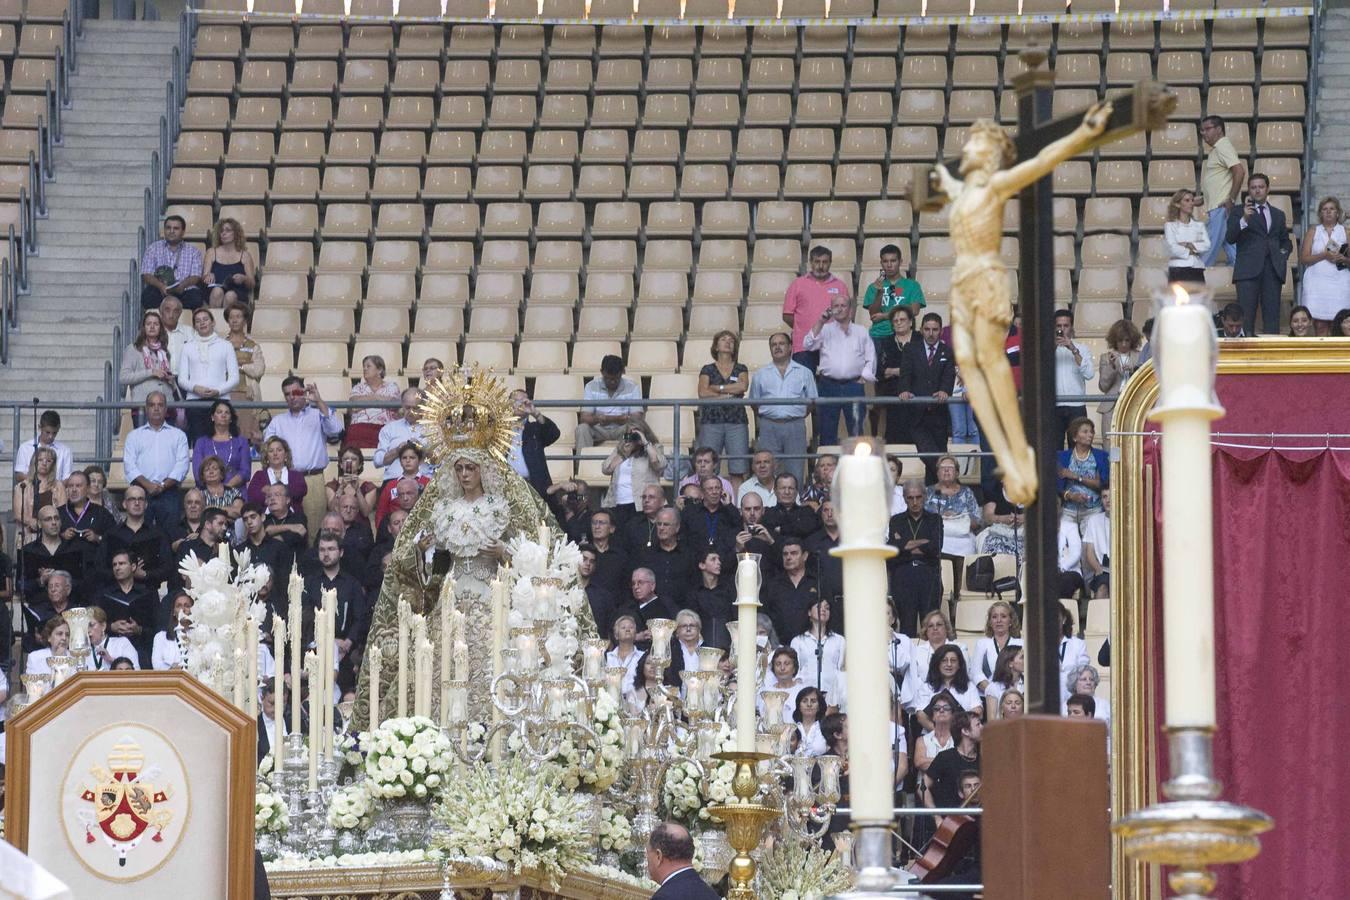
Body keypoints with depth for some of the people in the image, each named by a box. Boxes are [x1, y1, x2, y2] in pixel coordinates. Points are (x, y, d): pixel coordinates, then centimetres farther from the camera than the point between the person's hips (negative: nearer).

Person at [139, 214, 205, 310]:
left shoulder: (193, 251, 17)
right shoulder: (153, 249, 17)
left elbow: (195, 277, 4)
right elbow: (147, 275, 4)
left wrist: (183, 285, -20)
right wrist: (161, 286, -18)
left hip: (184, 291, 0)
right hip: (159, 291, 0)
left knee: (196, 297, -35)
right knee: (148, 295, -35)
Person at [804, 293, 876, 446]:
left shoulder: (861, 333, 13)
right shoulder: (825, 330, 11)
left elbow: (870, 357, 13)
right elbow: (808, 344, -4)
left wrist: (864, 377, 1)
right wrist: (820, 322, -8)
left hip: (853, 386, 0)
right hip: (829, 386, 0)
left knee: (856, 429, -3)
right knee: (827, 431, 2)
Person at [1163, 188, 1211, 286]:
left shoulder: (1199, 225, 15)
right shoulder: (1170, 225, 6)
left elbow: (1207, 245, -1)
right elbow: (1173, 248, -9)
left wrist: (1188, 245, -10)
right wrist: (1191, 251, -4)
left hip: (1197, 271, 3)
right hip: (1178, 269, -3)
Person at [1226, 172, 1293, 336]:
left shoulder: (1278, 214, 22)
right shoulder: (1239, 212, 9)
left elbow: (1286, 241, 31)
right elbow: (1230, 238, -5)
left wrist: (1284, 253, 9)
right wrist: (1244, 219, -20)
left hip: (1272, 270, 4)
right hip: (1249, 270, -4)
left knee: (1272, 316, -2)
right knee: (1246, 317, -10)